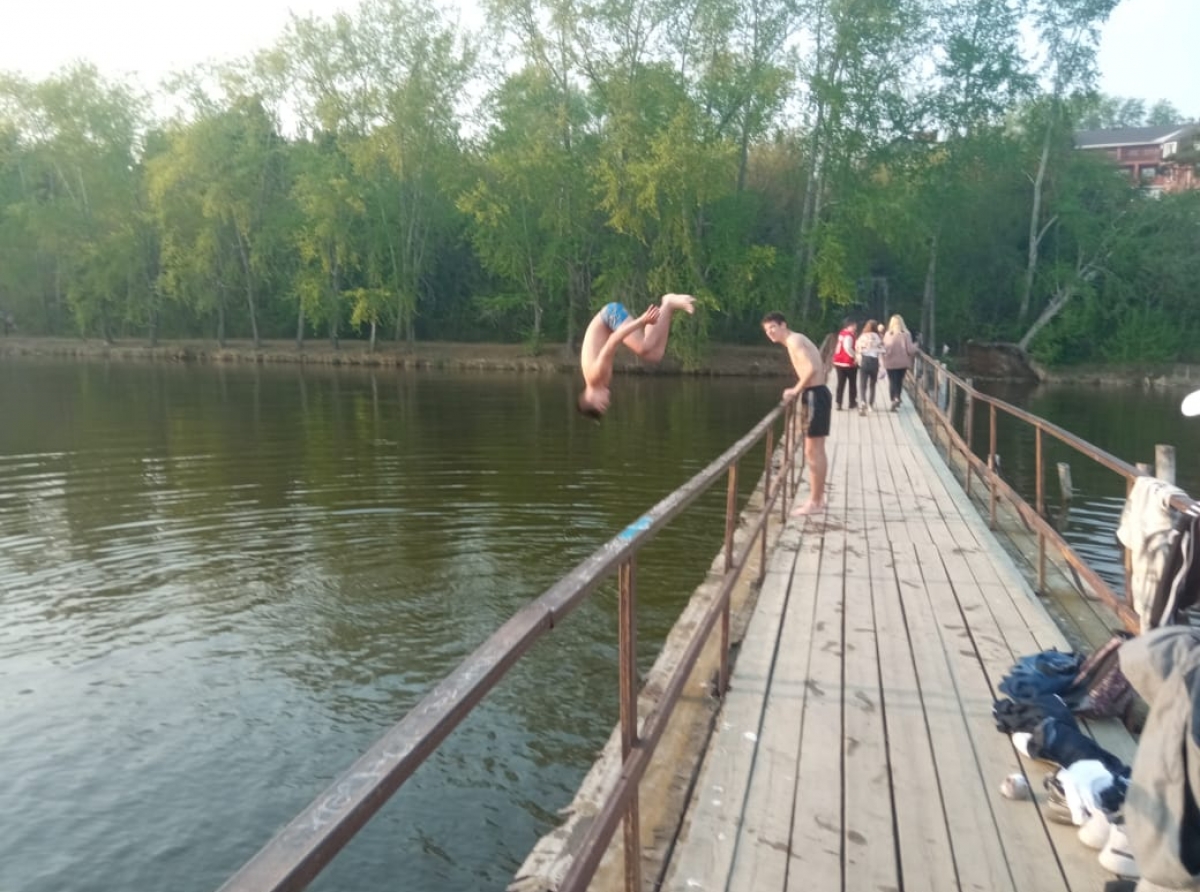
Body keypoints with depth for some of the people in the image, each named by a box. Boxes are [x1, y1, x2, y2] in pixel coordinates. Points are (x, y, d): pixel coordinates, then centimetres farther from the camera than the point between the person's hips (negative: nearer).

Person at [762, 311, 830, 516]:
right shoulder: (797, 340, 18)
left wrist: (795, 390, -15)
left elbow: (812, 369, -25)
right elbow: (817, 368, 20)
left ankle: (814, 503, -1)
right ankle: (818, 497, 25)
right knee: (817, 450, 16)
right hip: (818, 393, 10)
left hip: (815, 395, -10)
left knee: (812, 451, -6)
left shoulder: (794, 340, -12)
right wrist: (799, 389, 12)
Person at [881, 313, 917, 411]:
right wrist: (915, 346, 11)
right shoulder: (906, 334, -10)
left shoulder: (887, 334, -12)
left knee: (892, 381, 4)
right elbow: (910, 350, -8)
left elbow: (884, 349, -15)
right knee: (899, 381, 18)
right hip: (903, 362, 1)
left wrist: (884, 359, 2)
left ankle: (894, 400, -8)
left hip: (891, 362, -1)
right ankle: (897, 398, 18)